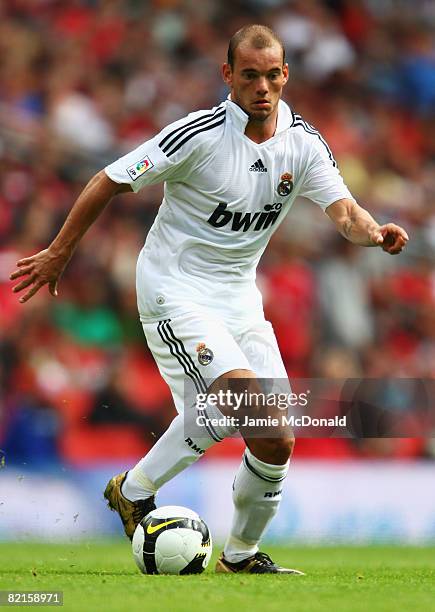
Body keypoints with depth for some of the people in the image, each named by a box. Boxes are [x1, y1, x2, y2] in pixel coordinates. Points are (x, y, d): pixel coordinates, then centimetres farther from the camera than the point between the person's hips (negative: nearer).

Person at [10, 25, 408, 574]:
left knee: (277, 441, -2)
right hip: (174, 291, -6)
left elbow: (344, 211, -11)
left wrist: (374, 232, -35)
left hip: (238, 297, 6)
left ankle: (241, 554, 19)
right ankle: (134, 490, -9)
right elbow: (110, 182, -10)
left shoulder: (304, 143, -2)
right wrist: (59, 254, -5)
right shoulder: (200, 134, -17)